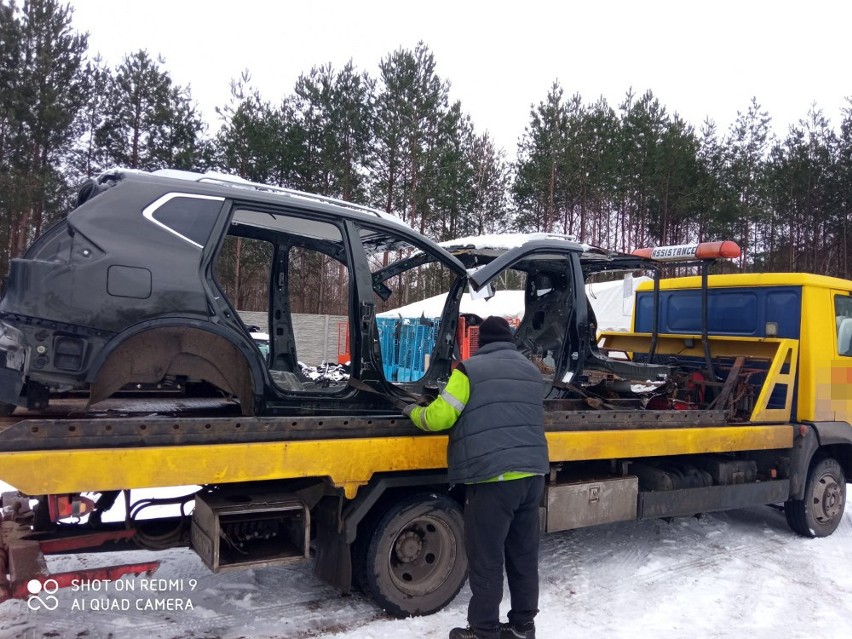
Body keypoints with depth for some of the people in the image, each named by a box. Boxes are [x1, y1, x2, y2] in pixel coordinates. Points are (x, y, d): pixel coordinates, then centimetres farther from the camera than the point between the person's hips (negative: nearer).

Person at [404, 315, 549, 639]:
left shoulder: (471, 369, -5)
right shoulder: (532, 371, 16)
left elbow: (438, 417, -8)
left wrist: (414, 412, 13)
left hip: (492, 477, -7)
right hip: (532, 475, 7)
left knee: (487, 559, 4)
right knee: (524, 555, 15)